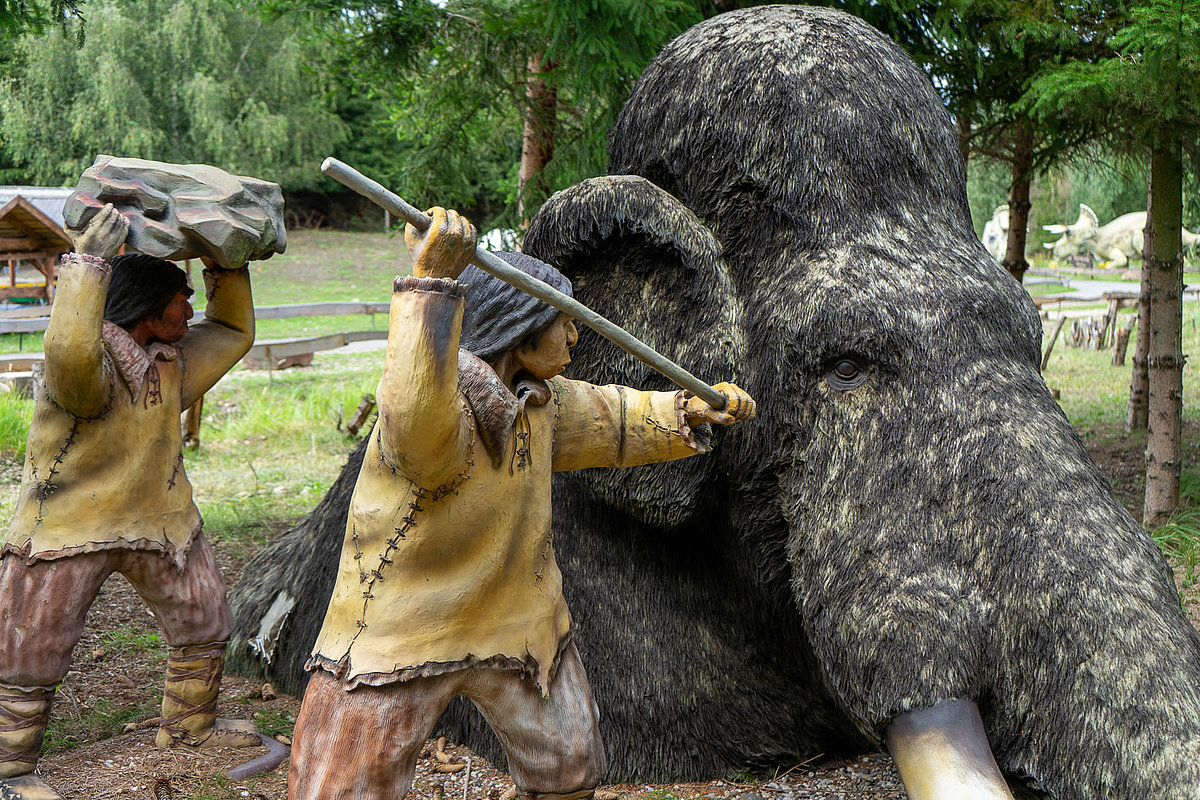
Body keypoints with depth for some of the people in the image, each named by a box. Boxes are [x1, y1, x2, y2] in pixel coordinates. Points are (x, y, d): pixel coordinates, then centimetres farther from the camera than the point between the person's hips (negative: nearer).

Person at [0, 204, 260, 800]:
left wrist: (228, 269, 4)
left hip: (157, 518, 7)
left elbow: (232, 333, 16)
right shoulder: (88, 365, -24)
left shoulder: (173, 361, 1)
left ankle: (188, 724, 39)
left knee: (204, 625, 16)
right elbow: (70, 352, -49)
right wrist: (88, 260, -46)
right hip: (66, 525, -7)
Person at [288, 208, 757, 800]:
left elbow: (610, 421, 19)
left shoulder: (540, 399, 0)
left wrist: (692, 410, 14)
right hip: (398, 633, -7)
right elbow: (416, 415, -54)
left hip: (517, 620, 8)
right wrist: (430, 281, -59)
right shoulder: (440, 409, -29)